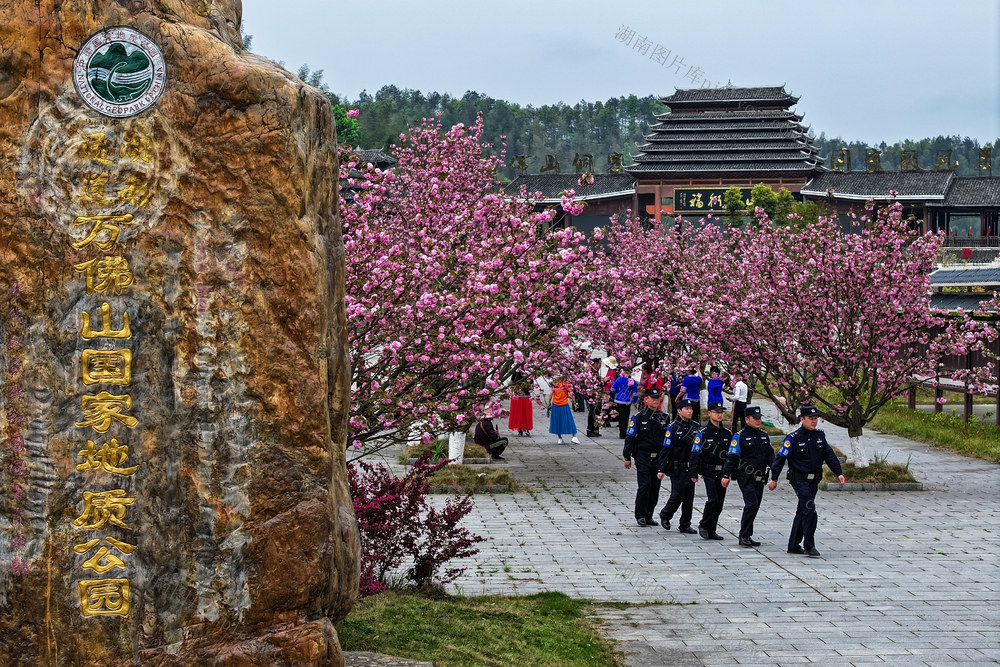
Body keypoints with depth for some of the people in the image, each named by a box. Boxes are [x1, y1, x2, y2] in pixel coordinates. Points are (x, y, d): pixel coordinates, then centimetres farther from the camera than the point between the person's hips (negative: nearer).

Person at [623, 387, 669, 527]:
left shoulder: (663, 418, 9)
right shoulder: (638, 417, -3)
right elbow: (630, 437, -2)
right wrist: (627, 457, -6)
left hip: (658, 458, 4)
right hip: (643, 457, -4)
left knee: (655, 487, 5)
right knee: (645, 485, -12)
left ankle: (649, 516, 15)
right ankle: (640, 515, 0)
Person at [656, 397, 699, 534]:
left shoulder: (695, 426, 8)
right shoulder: (673, 427, -8)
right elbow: (666, 449, -9)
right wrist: (662, 469, -12)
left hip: (691, 467, 5)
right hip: (677, 469, -5)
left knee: (689, 496, 5)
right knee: (677, 495, -6)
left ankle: (685, 525, 12)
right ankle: (665, 515, 20)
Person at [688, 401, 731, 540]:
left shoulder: (728, 433, 9)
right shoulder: (703, 433, -5)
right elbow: (695, 454, -7)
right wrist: (693, 474, -11)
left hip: (723, 472, 5)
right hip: (709, 472, -5)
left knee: (719, 502, 5)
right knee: (713, 500, -15)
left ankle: (712, 530, 14)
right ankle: (703, 526, 2)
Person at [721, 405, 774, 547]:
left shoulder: (764, 436, 14)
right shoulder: (740, 436, -6)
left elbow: (771, 455, 17)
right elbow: (732, 457, -9)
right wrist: (726, 475, -13)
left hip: (759, 479, 7)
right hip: (746, 478, -7)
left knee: (754, 507, 9)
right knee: (752, 504, -16)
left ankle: (747, 536, 17)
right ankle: (744, 536, -11)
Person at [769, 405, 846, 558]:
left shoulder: (820, 435, 7)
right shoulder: (794, 437, -10)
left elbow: (830, 455, 10)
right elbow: (780, 457, -7)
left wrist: (839, 473, 0)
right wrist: (774, 479, -7)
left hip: (814, 480, 6)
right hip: (799, 480, -6)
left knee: (802, 511, 11)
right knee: (810, 510, -16)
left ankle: (794, 545, 19)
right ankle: (809, 546, -10)